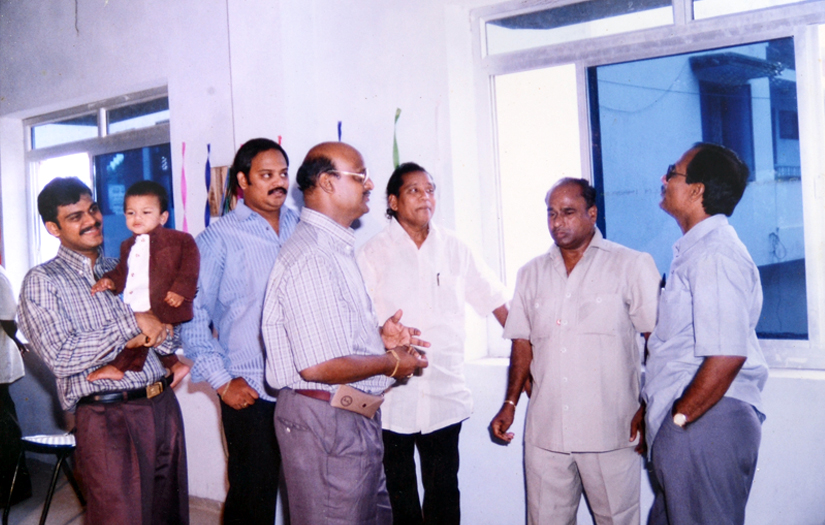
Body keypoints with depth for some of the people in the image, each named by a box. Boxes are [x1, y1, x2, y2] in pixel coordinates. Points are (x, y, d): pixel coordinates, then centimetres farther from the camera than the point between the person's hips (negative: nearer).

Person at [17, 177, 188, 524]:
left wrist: (154, 334, -11)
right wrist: (133, 324, -15)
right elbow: (62, 357, -15)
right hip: (107, 418, -5)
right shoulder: (42, 282, -1)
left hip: (163, 406, 6)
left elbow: (173, 338, 13)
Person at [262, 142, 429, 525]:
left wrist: (378, 336, 8)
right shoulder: (311, 257, -22)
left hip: (356, 418, 11)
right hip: (325, 422, -10)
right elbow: (318, 366, -27)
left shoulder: (336, 248, 13)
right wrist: (390, 362, -13)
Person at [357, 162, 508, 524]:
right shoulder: (373, 253, 2)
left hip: (446, 396, 2)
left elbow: (496, 303, 13)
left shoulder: (454, 249, 9)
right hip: (392, 396, -2)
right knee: (399, 494, 6)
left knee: (444, 493, 8)